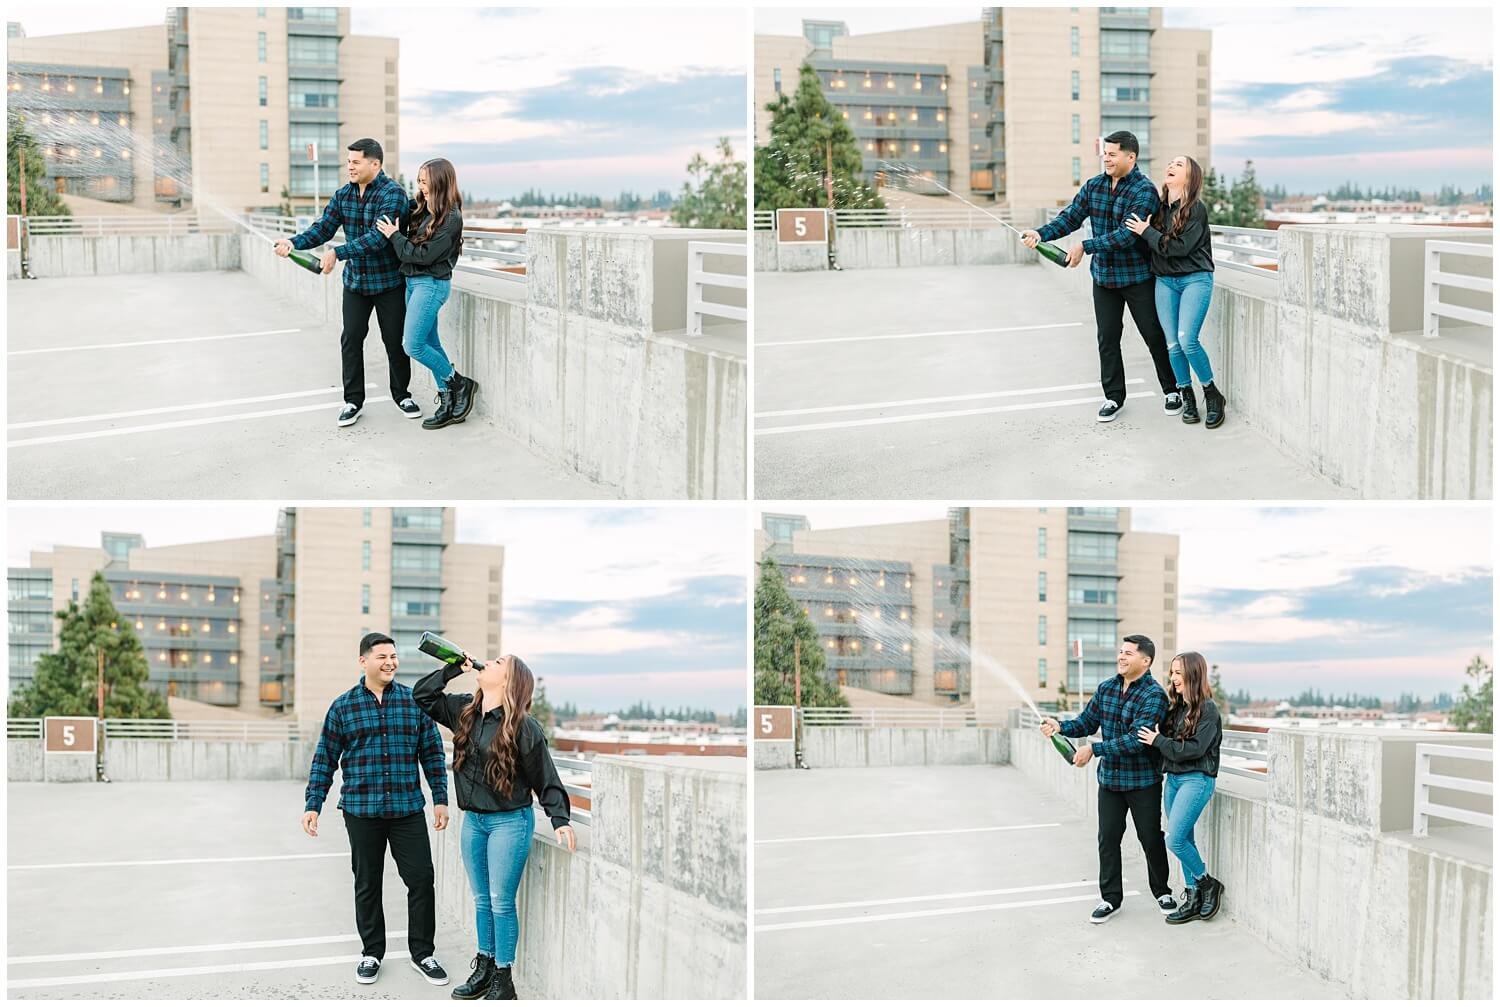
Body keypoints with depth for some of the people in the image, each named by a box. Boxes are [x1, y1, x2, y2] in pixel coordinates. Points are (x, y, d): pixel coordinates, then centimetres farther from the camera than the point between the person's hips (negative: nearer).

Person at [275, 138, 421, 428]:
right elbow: (322, 228, 0)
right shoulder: (343, 195, 3)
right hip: (355, 281, 5)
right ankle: (353, 401, 11)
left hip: (389, 281, -5)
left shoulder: (393, 194, -18)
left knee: (395, 340, 6)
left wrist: (338, 253, -35)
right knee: (351, 339, 2)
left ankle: (401, 394, 24)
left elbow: (378, 237, -28)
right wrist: (294, 242, -19)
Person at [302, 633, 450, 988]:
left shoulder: (415, 702, 4)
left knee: (421, 879, -1)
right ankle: (371, 953, 22)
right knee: (367, 884, 9)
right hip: (361, 811, 0)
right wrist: (313, 805, 0)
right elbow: (324, 759, 4)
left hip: (407, 811, 1)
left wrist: (441, 799, 2)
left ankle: (422, 953, 12)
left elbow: (432, 754, 7)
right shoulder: (343, 707, 1)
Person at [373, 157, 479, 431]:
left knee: (413, 345, -9)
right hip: (413, 281, 9)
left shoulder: (451, 218, -16)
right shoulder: (423, 210, 8)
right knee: (430, 343, 9)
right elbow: (411, 242, 15)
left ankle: (460, 384, 6)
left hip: (431, 283, -9)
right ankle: (449, 403, 14)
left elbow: (424, 255, -18)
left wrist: (395, 236, -12)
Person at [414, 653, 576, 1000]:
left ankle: (503, 980, 8)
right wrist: (454, 668, 0)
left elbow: (546, 779, -11)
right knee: (481, 900, 15)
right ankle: (484, 968, 25)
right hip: (473, 820, 6)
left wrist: (560, 820, -18)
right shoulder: (464, 711, 4)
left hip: (509, 822, -6)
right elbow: (422, 695, 11)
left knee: (501, 902, -1)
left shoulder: (523, 727, -14)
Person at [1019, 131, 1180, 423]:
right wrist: (1041, 233, -16)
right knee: (1107, 338, 8)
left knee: (1154, 335, 5)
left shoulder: (1144, 191, -17)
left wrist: (1085, 247, -31)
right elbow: (1071, 217, 3)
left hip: (1137, 276, -5)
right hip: (1103, 276, 5)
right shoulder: (1093, 186, 3)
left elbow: (1126, 235, -26)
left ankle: (1171, 390, 21)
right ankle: (1113, 397, 18)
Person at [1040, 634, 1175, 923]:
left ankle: (1162, 891, 27)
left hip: (1143, 780, -5)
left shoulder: (1154, 695, -17)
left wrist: (1094, 749, -30)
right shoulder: (1106, 688, 4)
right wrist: (1061, 727, -11)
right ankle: (1111, 898, 15)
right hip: (1110, 778, 5)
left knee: (1151, 838, 8)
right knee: (1108, 838, 5)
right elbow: (1087, 721, 10)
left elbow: (1136, 739, -26)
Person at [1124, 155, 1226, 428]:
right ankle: (1187, 398, 15)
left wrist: (1146, 232, -13)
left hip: (1195, 279, -5)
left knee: (1187, 339, -17)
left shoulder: (1196, 209, -9)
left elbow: (1179, 247, -18)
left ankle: (1213, 395, -1)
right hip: (1164, 281, 5)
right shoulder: (1159, 207, 8)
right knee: (1173, 344, 1)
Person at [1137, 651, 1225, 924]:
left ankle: (1208, 883, 6)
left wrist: (1158, 740, -13)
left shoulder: (1207, 709, -11)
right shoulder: (1176, 706, 11)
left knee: (1175, 840, -13)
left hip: (1196, 780, -8)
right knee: (1183, 840, 9)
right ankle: (1194, 899, 15)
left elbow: (1194, 749, -18)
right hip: (1173, 778, 8)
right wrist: (1155, 738, -4)